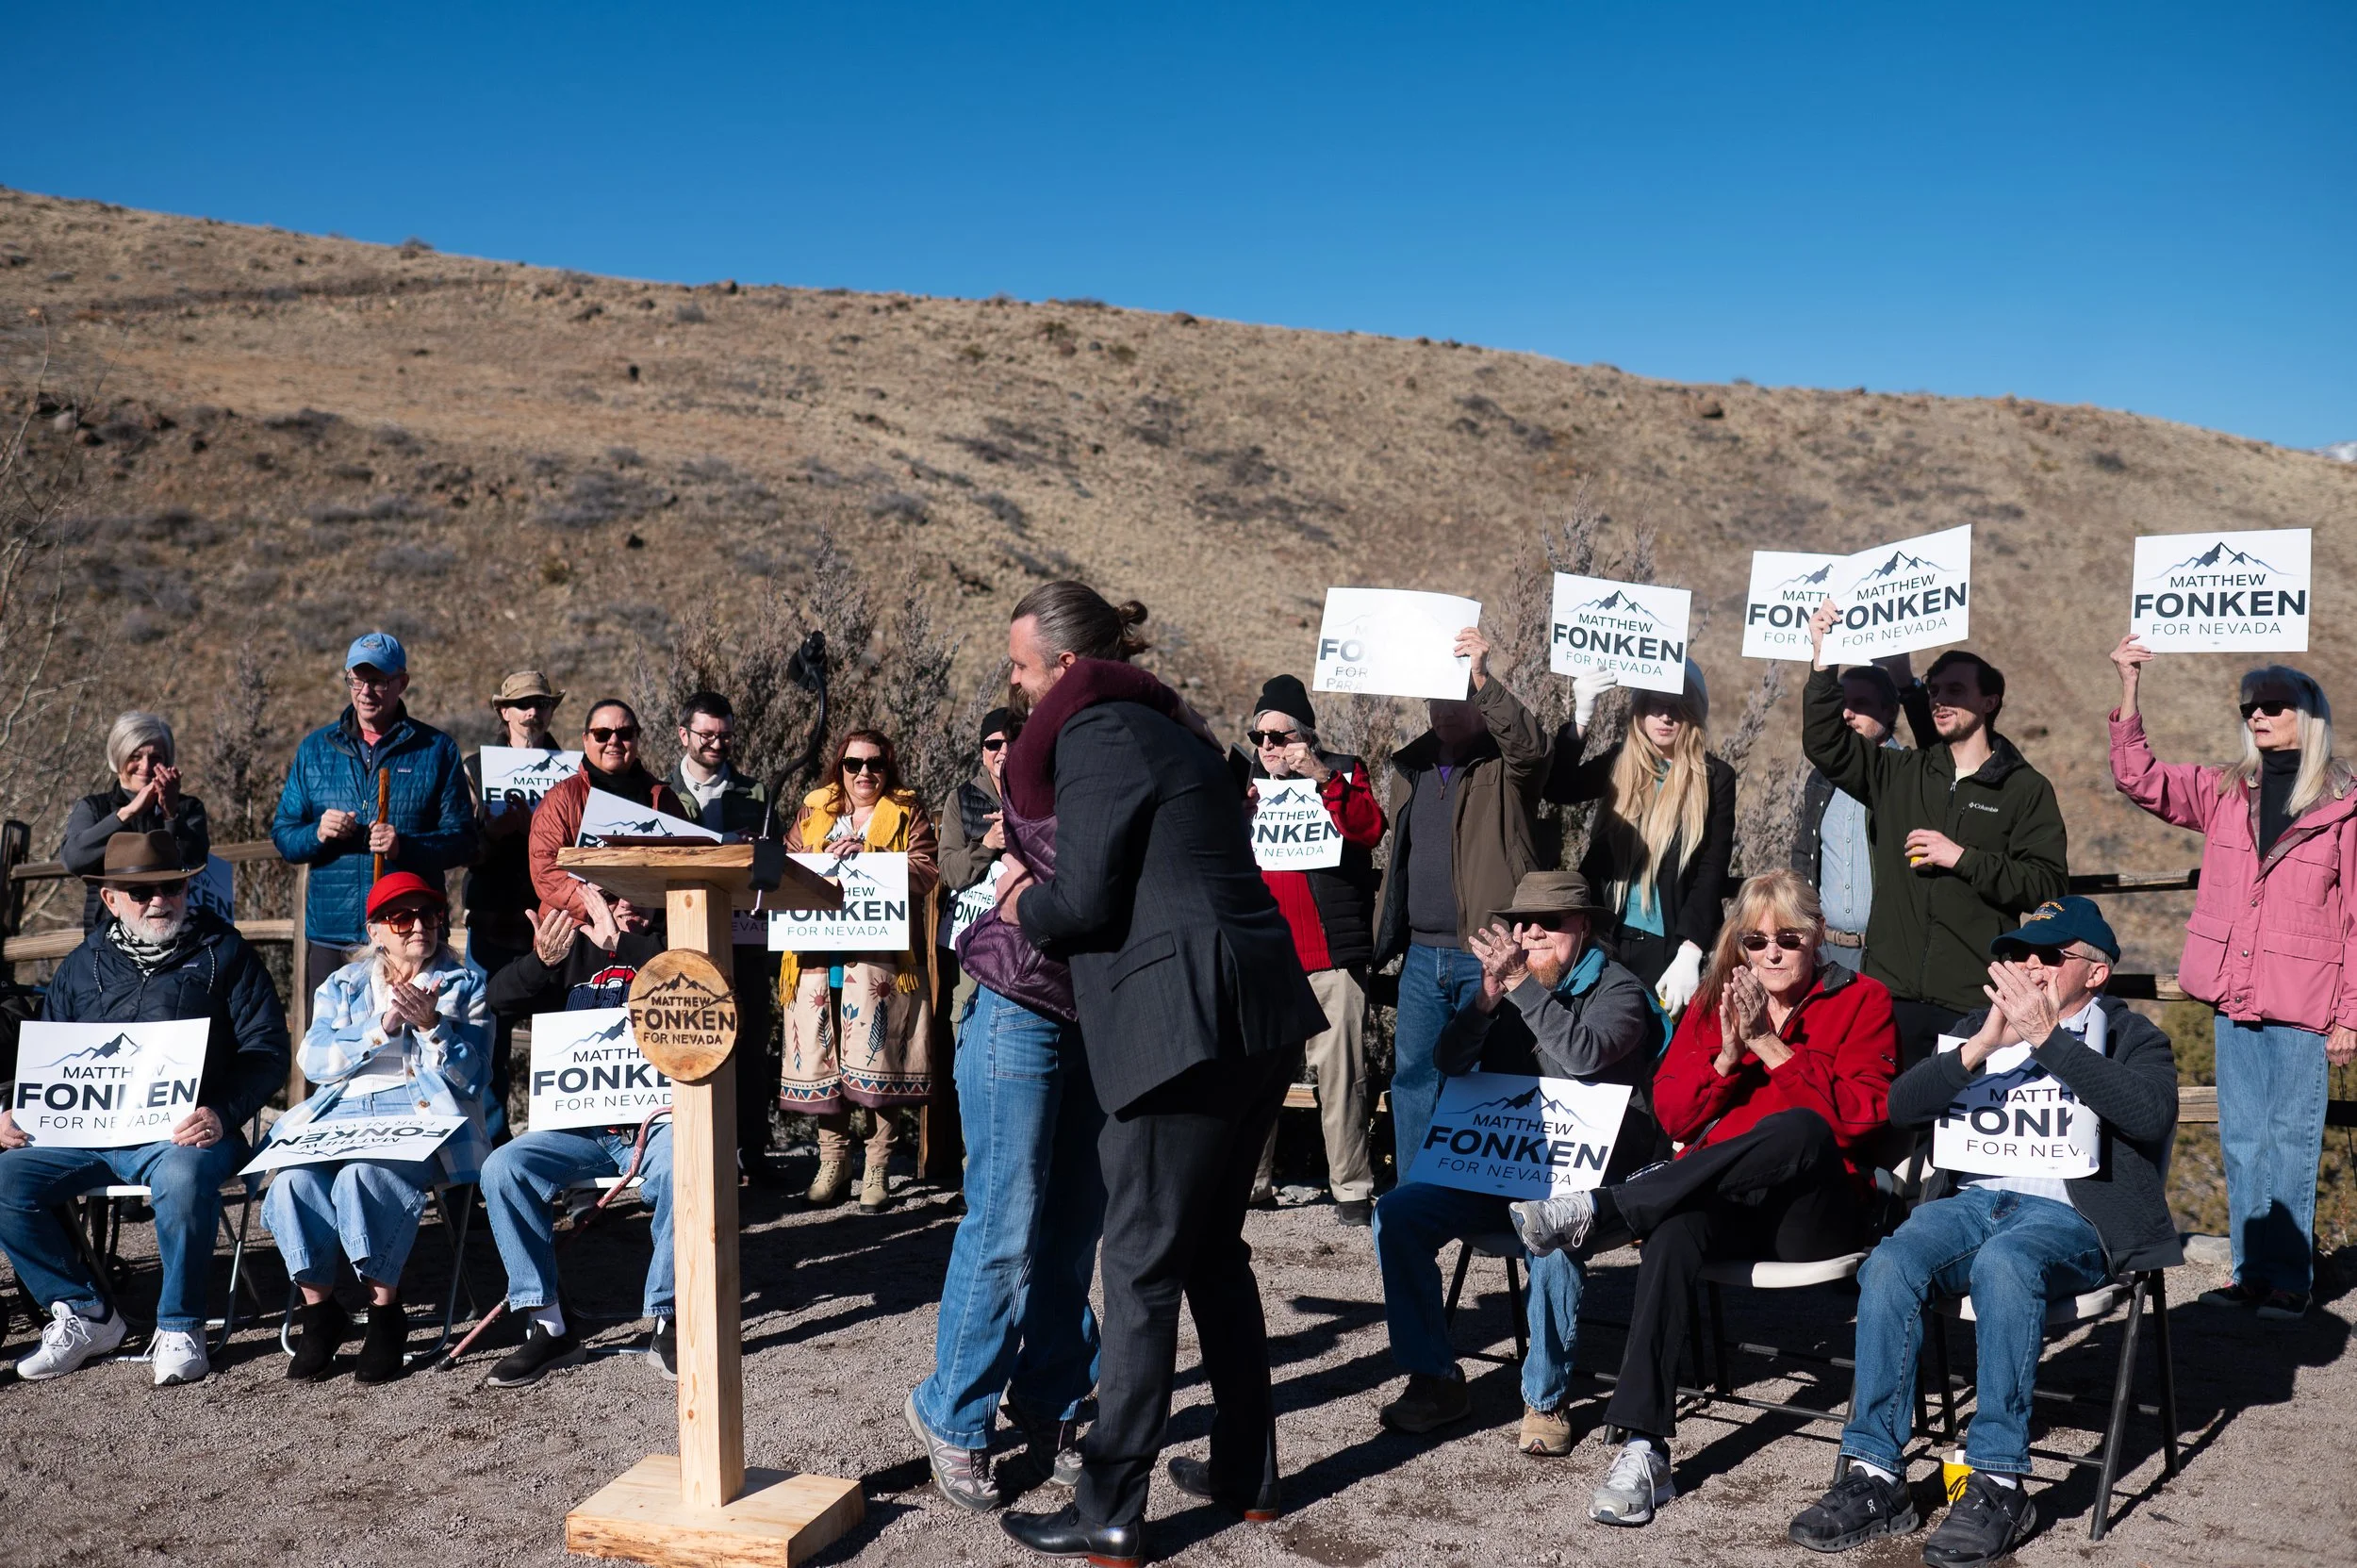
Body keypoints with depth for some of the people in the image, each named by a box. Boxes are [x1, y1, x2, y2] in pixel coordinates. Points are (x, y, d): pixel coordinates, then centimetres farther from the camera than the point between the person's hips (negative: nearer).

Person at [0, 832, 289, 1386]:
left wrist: (222, 1114, -15)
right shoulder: (83, 965, 20)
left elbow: (266, 1048, 1)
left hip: (182, 1132, -5)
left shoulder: (223, 952, 8)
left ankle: (179, 1327, -14)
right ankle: (84, 1314, 2)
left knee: (185, 1176, -36)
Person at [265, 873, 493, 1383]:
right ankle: (318, 1307, -11)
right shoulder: (343, 985, 21)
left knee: (365, 1175, -34)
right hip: (341, 1112, 3)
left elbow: (471, 1075, 2)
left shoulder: (465, 983, 13)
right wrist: (382, 1027, -9)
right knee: (294, 1179, -29)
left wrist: (431, 1025, -14)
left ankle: (385, 1311, -20)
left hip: (424, 1112, -3)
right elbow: (315, 1061, 4)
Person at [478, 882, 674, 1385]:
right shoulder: (572, 944, 13)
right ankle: (548, 1326, -13)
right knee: (503, 1169, -22)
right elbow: (502, 997, 0)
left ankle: (664, 1323, -17)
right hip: (577, 1127, 4)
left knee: (679, 1169, -34)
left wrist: (621, 944, -29)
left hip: (655, 1119, -3)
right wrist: (541, 960, -22)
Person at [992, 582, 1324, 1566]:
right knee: (1214, 1249, 19)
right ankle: (1246, 1473, 28)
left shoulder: (1095, 735, -9)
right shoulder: (1166, 726, 20)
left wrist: (1024, 906, 5)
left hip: (1183, 1022, -10)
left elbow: (1086, 902, -14)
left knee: (1143, 1268, -1)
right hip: (1260, 1016, 10)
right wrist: (1046, 883, 14)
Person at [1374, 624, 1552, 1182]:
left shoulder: (1507, 765, -1)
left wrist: (1482, 677, -36)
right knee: (1413, 1073, 6)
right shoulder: (1411, 765, 17)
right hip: (1422, 953, 6)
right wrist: (1388, 926, 20)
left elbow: (1529, 742, -26)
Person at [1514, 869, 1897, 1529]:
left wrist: (1773, 1047, -12)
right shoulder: (1713, 1001, 17)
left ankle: (1597, 1211, -34)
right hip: (1722, 1202, 2)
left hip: (1815, 1211, -2)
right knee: (1675, 1230, -35)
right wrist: (1725, 1058, -9)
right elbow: (1672, 1114, 7)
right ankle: (1643, 1449, -37)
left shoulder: (1861, 1000, 9)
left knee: (1802, 1126, -37)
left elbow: (1862, 1114, -6)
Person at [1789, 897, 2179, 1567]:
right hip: (1975, 1199, 4)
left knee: (2003, 1262, -37)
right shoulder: (1980, 1026, 22)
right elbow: (1902, 1104, 7)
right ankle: (1875, 1476, -22)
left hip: (2071, 1214, -4)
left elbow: (2150, 1113, -14)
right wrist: (1981, 1047, -9)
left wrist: (2045, 1036, -17)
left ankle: (1999, 1484, -28)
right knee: (1888, 1265, -27)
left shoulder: (2134, 1039, 11)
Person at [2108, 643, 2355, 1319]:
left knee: (2291, 1141, 1)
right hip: (2234, 1001, 4)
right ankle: (2250, 1270, 19)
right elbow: (2137, 777, 2)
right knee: (2242, 1140, 10)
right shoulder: (2224, 793, 8)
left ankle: (2289, 1277, 12)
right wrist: (2130, 686, -6)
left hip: (2303, 1006, -4)